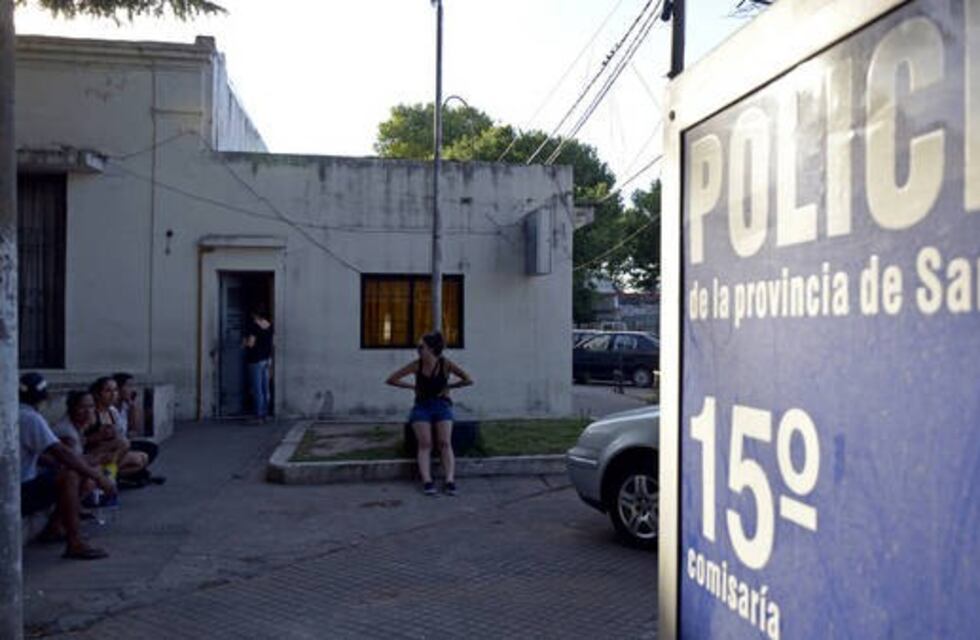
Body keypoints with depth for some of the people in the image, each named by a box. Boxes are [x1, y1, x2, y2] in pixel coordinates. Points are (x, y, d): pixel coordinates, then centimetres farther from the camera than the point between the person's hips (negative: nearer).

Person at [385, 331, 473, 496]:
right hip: (422, 407, 1)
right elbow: (390, 380, 3)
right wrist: (413, 386, -1)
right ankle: (427, 482, -31)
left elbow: (469, 380, -2)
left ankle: (450, 481, -31)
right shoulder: (416, 365, -1)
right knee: (425, 443, -23)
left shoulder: (445, 364, -5)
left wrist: (448, 386, 0)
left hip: (442, 406, -1)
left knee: (445, 443, -23)